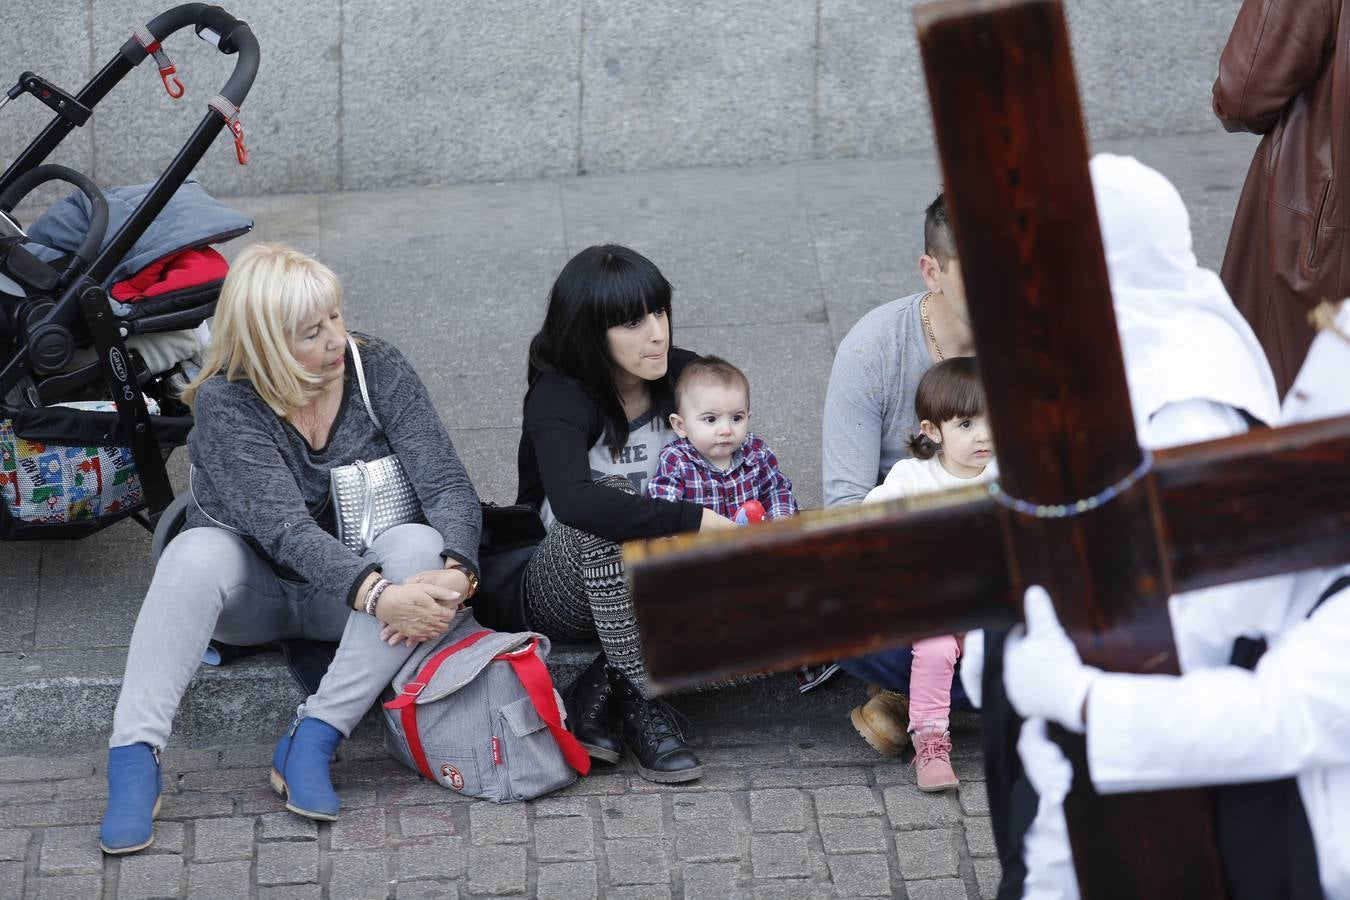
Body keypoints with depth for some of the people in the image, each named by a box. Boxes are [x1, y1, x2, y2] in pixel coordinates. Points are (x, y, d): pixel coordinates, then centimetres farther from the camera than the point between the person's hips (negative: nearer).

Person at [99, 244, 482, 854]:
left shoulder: (378, 370, -11)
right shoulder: (224, 404, -19)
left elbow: (449, 486, -17)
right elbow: (285, 528, -31)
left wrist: (456, 573, -38)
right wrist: (380, 597, -46)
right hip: (252, 593, -2)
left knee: (418, 544, -30)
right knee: (200, 551, -34)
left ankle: (311, 743, -29)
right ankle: (132, 760, -35)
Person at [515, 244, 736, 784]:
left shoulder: (686, 379, -5)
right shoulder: (558, 401, -21)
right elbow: (573, 501, -42)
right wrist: (699, 522, -44)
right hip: (559, 593, -4)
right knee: (608, 497, -38)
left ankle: (602, 690, -13)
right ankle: (642, 701, -28)